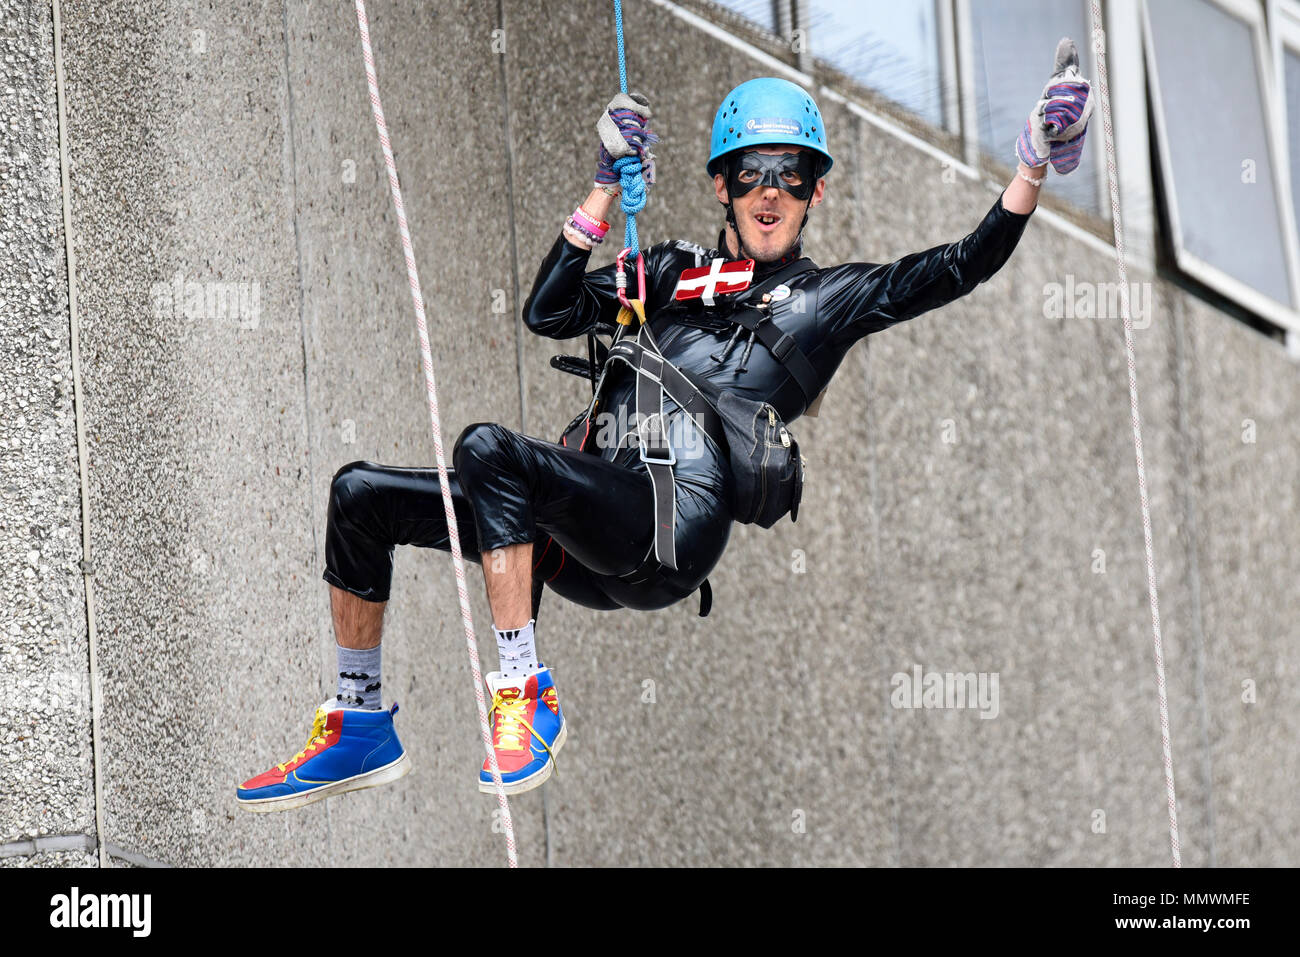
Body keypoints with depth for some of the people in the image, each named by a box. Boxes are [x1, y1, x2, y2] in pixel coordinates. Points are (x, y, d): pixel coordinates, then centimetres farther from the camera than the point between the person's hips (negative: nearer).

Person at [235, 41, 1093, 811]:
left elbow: (964, 267, 3)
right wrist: (610, 186, 14)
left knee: (488, 448, -31)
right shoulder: (674, 272, 25)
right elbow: (549, 314, 15)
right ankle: (361, 731, 11)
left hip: (672, 527, -6)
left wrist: (1037, 161, -7)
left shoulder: (832, 296, 14)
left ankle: (526, 698, -27)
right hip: (586, 535, 6)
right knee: (361, 493, 3)